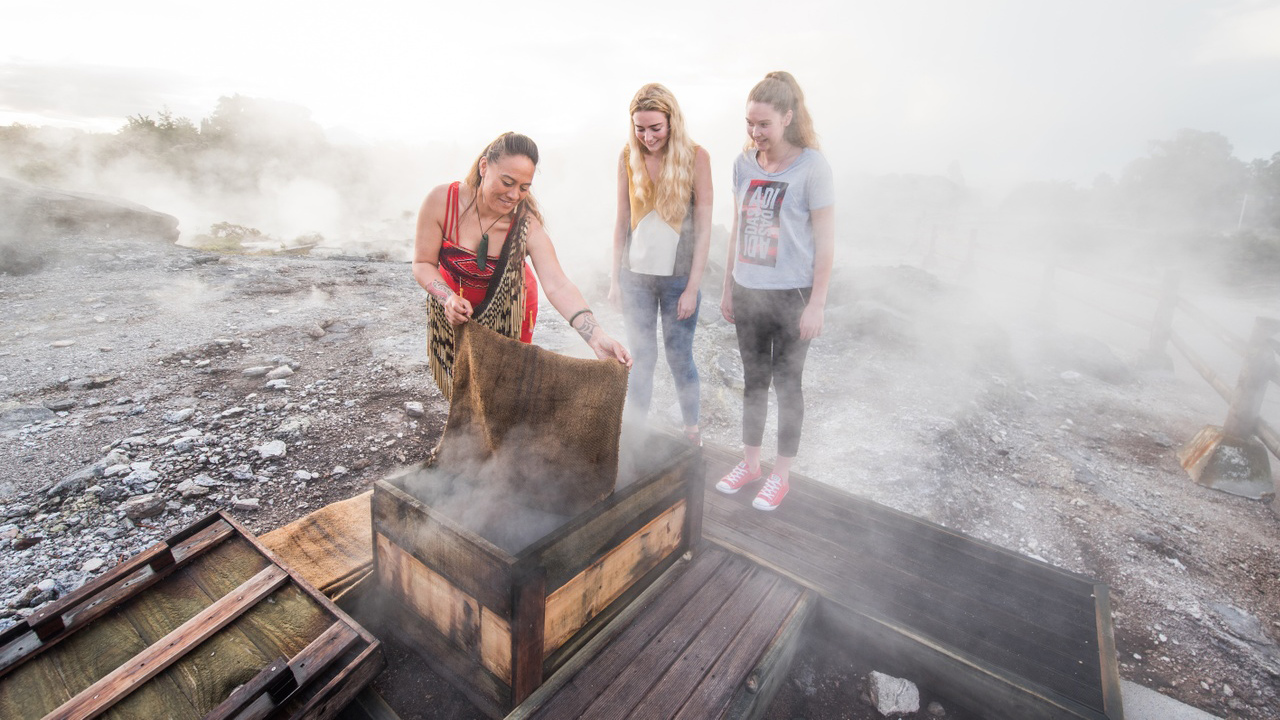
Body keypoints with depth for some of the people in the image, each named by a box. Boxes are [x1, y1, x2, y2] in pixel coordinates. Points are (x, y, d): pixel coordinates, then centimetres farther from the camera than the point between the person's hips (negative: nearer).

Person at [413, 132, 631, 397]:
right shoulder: (441, 201, -23)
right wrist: (449, 298, -36)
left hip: (507, 314, -1)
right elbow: (423, 264, -15)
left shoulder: (526, 225, -27)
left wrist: (598, 338, -51)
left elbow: (558, 285, -38)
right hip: (452, 308, 2)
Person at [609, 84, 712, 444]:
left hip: (678, 276, -2)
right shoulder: (628, 156, 3)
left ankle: (691, 429, 30)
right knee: (640, 359, 9)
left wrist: (692, 287, -10)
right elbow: (622, 222, 6)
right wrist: (615, 277, 5)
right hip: (635, 275, 2)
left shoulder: (695, 157, -5)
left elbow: (703, 227, -6)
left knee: (679, 359, 8)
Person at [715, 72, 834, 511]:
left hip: (792, 294, -5)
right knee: (754, 379, 14)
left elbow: (825, 241, -9)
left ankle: (781, 474, 24)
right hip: (748, 292, 5)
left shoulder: (812, 167, -9)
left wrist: (816, 305, -12)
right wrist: (728, 288, 11)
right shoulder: (745, 164, 6)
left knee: (786, 383, 6)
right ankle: (750, 462, 31)